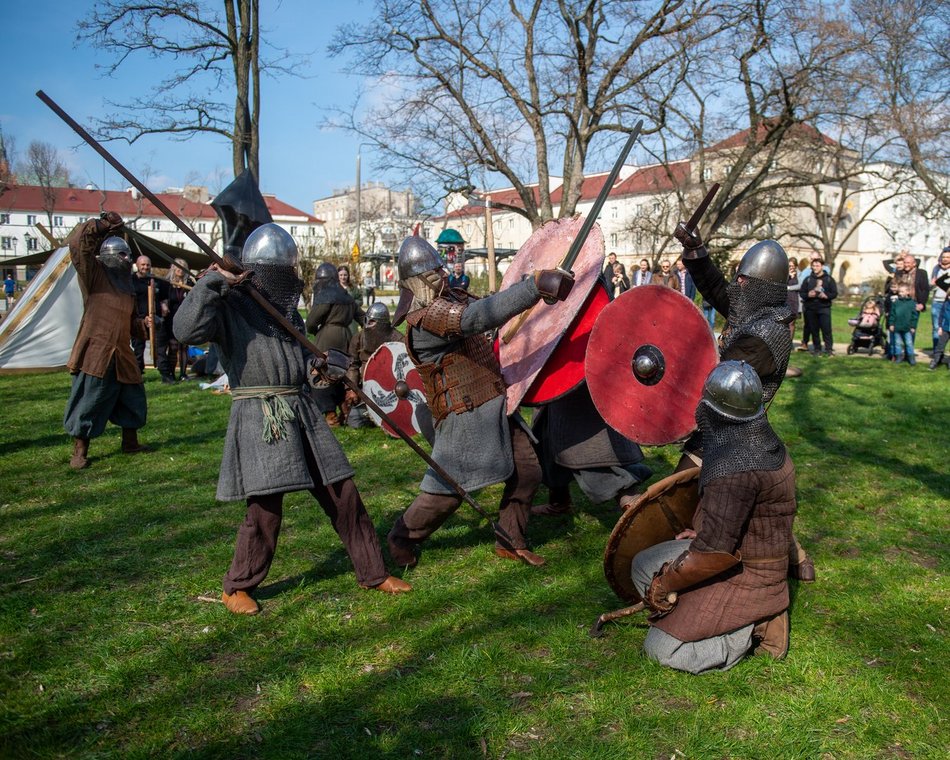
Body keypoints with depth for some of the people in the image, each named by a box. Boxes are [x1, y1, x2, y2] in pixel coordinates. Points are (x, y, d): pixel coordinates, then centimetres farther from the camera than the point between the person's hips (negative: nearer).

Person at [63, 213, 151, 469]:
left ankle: (130, 443, 32)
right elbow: (78, 244, -20)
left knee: (132, 398, 15)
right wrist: (102, 225, -14)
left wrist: (143, 323, 3)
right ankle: (79, 452, 10)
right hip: (96, 352, -7)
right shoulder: (94, 275, -4)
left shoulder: (126, 286, 17)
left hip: (122, 354, 7)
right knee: (88, 403, -2)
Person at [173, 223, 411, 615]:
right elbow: (186, 329, -27)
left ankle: (372, 572, 22)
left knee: (342, 493, 8)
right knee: (265, 506, -8)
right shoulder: (230, 304, -7)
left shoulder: (286, 304, 15)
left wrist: (320, 363, 17)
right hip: (260, 416, -7)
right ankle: (237, 587, 16)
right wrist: (211, 282, -22)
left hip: (302, 410, 7)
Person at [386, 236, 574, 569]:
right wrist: (534, 285, -44)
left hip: (494, 406, 9)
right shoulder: (425, 318, -22)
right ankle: (401, 538, 25)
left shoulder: (452, 297, 10)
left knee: (527, 470, 9)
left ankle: (510, 541, 25)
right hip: (464, 415, -9)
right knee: (447, 491, 1)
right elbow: (477, 317, -38)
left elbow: (483, 307, 25)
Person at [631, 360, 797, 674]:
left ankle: (751, 630, -1)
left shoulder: (733, 465, -31)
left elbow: (715, 553, -30)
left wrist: (664, 584, -17)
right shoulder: (765, 442, -1)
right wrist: (703, 532, 17)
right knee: (644, 565, 14)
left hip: (745, 577, -9)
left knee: (660, 648, -8)